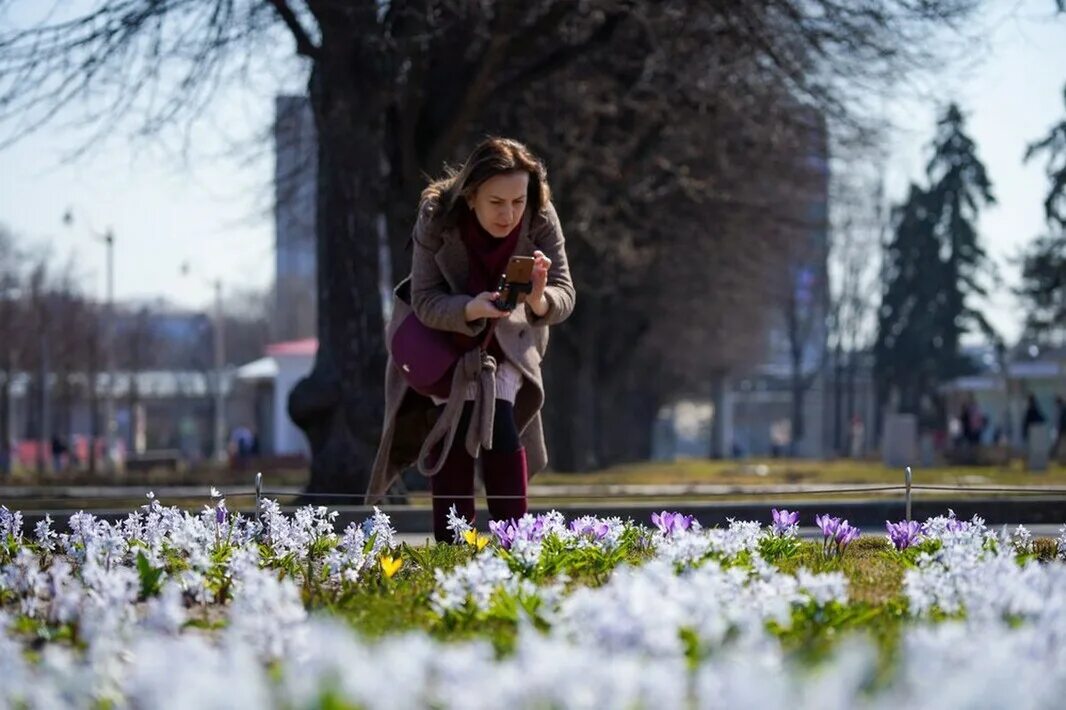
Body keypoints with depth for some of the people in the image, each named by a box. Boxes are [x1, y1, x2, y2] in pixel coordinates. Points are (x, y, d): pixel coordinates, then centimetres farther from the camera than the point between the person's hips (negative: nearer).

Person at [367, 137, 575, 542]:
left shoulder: (541, 220, -26)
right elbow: (425, 302, -28)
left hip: (507, 337, 1)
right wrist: (471, 309, -49)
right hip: (440, 330, -1)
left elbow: (564, 296, -29)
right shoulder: (437, 217, -30)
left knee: (501, 425, -16)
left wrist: (539, 300, -53)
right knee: (456, 428, -17)